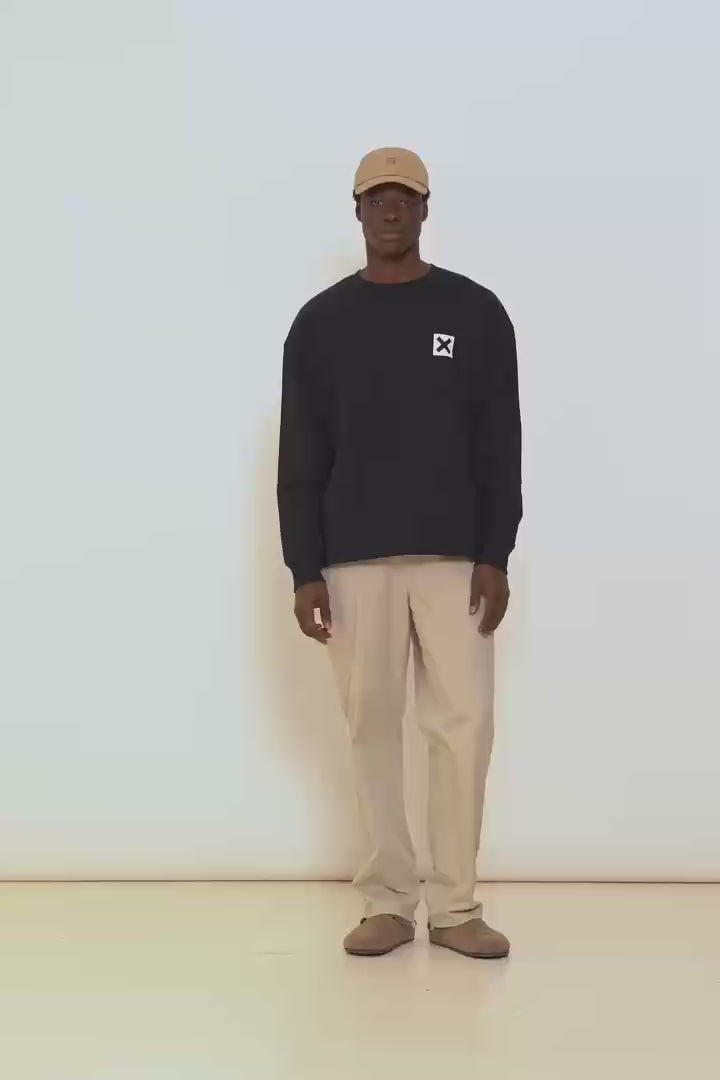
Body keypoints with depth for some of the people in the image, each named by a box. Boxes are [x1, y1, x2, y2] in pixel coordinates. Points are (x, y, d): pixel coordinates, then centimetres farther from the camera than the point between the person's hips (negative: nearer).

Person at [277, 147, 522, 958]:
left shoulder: (476, 312, 4)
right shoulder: (320, 322, 5)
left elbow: (500, 448, 3)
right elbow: (300, 458, 4)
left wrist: (496, 556, -4)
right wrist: (304, 570, -3)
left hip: (454, 558, 0)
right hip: (355, 560, 1)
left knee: (463, 722, -3)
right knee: (371, 726, 3)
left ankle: (455, 906, 8)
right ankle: (388, 903, 13)